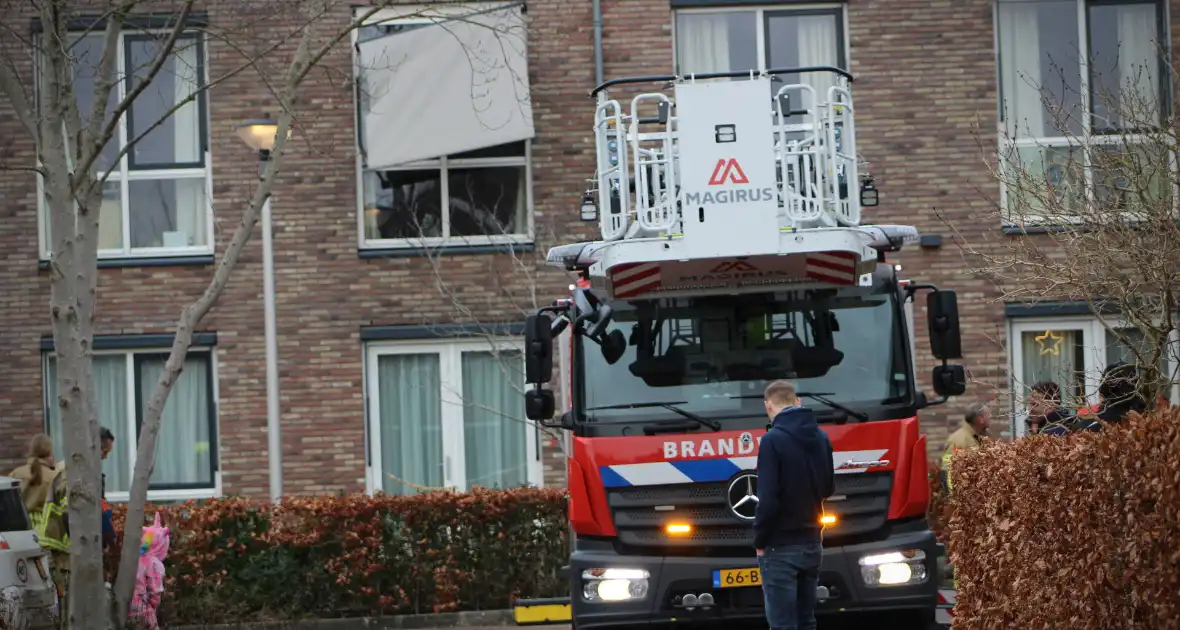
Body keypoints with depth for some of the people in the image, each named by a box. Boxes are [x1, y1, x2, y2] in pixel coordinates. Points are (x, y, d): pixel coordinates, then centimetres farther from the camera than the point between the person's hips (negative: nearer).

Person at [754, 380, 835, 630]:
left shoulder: (773, 440, -16)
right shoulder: (821, 437, 6)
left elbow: (768, 498, -19)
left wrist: (760, 541, -7)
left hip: (781, 546, -7)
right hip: (812, 542, 7)